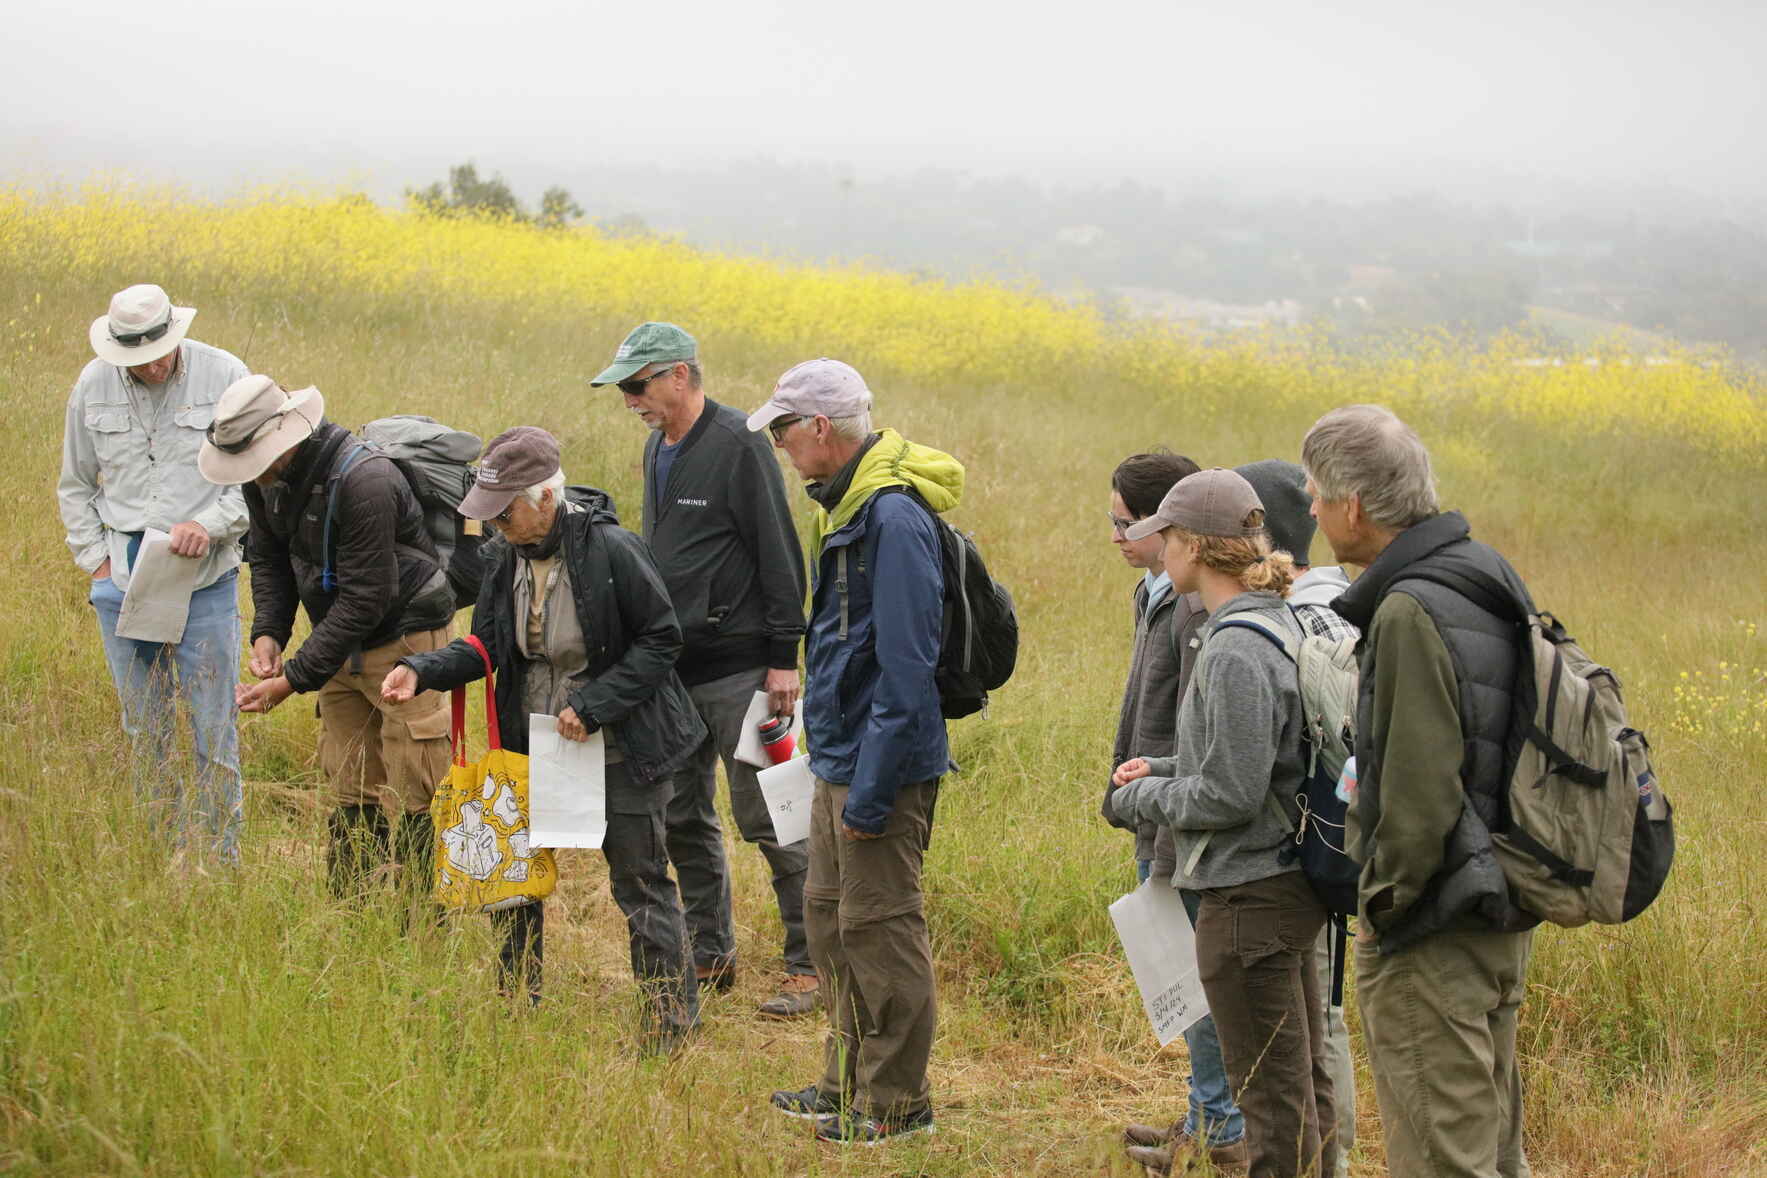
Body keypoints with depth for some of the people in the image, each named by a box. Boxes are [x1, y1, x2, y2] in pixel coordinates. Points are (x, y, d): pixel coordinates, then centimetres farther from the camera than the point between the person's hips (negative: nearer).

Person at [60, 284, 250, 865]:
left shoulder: (225, 376, -6)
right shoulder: (93, 385, 2)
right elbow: (76, 486, 14)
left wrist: (210, 523, -16)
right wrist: (96, 558, 4)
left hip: (206, 578, -3)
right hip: (122, 580, 3)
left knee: (213, 729, 0)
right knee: (143, 730, 9)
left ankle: (220, 858, 8)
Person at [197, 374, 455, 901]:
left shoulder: (363, 480, -30)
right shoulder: (266, 475, -4)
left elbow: (364, 599, -27)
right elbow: (268, 556, 13)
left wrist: (294, 679, -26)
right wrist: (268, 631, -5)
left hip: (404, 640, -8)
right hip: (343, 645, 8)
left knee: (413, 806, -7)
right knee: (350, 797, 12)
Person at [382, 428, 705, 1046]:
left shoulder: (611, 549, -20)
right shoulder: (506, 558, 0)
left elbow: (661, 639, -15)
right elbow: (485, 644, 4)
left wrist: (592, 704, -20)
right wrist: (422, 670, -14)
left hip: (620, 749, -6)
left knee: (639, 883, 1)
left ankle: (672, 1017, 13)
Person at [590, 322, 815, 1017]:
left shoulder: (738, 445, -13)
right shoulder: (658, 448, 14)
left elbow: (779, 555, -13)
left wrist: (783, 659, -15)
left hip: (739, 667, -9)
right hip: (674, 667, 9)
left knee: (767, 818, -6)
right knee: (682, 819, 12)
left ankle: (811, 963, 2)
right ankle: (711, 955, 24)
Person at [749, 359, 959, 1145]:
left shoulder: (895, 519, -21)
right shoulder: (847, 506, 11)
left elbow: (905, 668, -23)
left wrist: (871, 792, -22)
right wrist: (839, 770, 19)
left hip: (881, 765, -10)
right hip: (839, 757, 10)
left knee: (879, 930, -1)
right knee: (828, 919, 18)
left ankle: (897, 1103, 10)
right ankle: (850, 1084, 30)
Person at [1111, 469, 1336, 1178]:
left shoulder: (1235, 650, -21)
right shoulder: (1278, 622, 8)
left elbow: (1232, 794, -21)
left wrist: (1142, 798, -5)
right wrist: (1164, 771, 11)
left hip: (1248, 896, -10)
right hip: (1292, 881, 10)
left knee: (1273, 1094, -1)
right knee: (1303, 1082, 19)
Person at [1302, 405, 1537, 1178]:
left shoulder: (1410, 615, -21)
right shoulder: (1492, 577, 8)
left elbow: (1421, 792, -24)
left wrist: (1385, 903, -11)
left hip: (1431, 937, -9)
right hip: (1503, 919, 9)